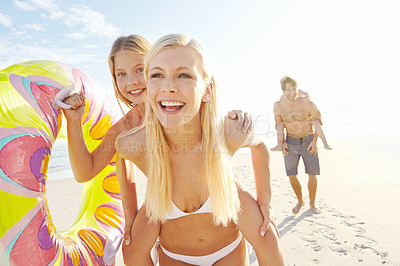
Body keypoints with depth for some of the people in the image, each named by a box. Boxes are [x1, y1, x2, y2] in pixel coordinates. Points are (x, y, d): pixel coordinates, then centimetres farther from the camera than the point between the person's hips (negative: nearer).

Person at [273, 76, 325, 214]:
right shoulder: (278, 106, -13)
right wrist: (282, 142, -3)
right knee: (291, 175, -2)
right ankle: (300, 201, 24)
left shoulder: (308, 104, -19)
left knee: (312, 174, 3)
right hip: (291, 142, 1)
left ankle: (312, 203, 26)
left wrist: (315, 141, -8)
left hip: (308, 141, -1)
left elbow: (318, 121, -2)